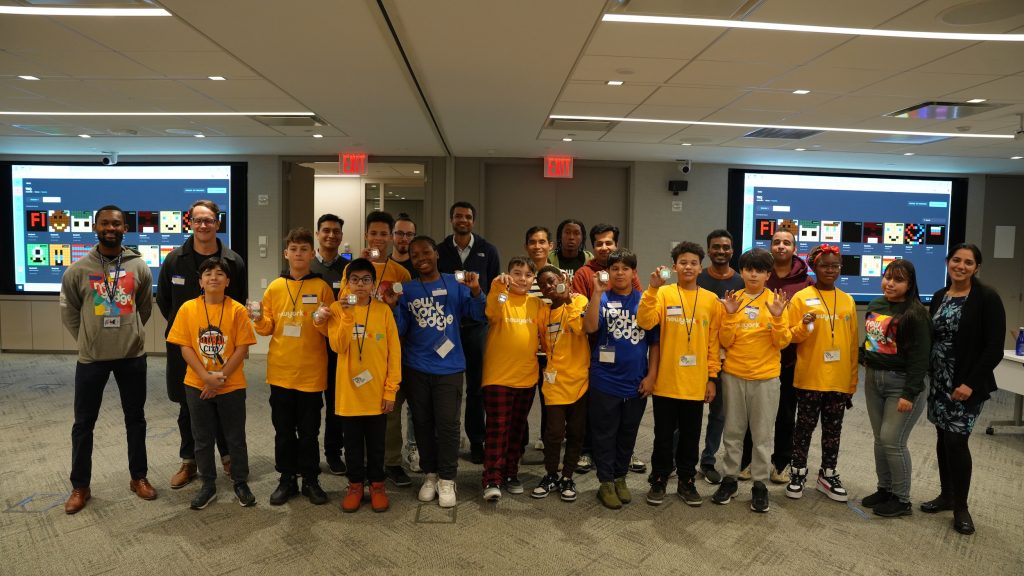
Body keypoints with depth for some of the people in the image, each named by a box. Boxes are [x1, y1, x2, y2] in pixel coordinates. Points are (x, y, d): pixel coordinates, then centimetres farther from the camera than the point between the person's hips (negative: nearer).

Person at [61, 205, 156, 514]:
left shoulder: (139, 267, -1)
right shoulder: (77, 270, -4)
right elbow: (69, 312, 7)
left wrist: (128, 334, 12)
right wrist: (89, 339, 6)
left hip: (132, 355, 1)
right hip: (91, 358, -1)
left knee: (135, 418, 12)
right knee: (83, 422, 8)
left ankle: (138, 477, 27)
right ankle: (80, 487, 23)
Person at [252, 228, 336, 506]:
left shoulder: (322, 287, -1)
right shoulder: (275, 287, 5)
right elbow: (268, 327, 9)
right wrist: (259, 321, -12)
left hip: (311, 371, -2)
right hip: (280, 371, 2)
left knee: (309, 431, 7)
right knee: (283, 430, 11)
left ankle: (310, 480, 21)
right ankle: (287, 479, 25)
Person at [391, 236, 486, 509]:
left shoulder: (455, 284, -1)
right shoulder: (406, 290, 3)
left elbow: (478, 315, -6)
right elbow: (400, 331, 0)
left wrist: (475, 291, -22)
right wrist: (393, 307, -16)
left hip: (449, 367, -2)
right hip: (416, 369, 2)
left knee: (447, 424, -2)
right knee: (422, 423, 11)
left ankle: (447, 480, 12)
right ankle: (430, 474, 26)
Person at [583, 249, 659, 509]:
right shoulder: (602, 299, -1)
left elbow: (655, 341, 5)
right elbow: (590, 327, -19)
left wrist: (651, 374, -1)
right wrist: (598, 292, -23)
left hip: (637, 382, 2)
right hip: (605, 381, -2)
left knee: (628, 434, 15)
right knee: (605, 434, 7)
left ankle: (620, 478, 31)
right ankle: (606, 482, 20)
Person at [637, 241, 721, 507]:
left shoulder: (711, 300, 4)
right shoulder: (663, 294, -3)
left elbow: (714, 341, 6)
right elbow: (645, 322, -19)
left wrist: (712, 377, 3)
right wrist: (653, 288, -27)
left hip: (696, 383, 2)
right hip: (666, 381, -2)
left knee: (691, 436, 14)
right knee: (664, 435, 9)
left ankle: (686, 482, 29)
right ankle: (658, 481, 24)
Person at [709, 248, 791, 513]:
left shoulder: (775, 301, -2)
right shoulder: (732, 299, 1)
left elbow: (783, 342, -6)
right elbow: (725, 342, -3)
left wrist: (777, 317, -21)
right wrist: (730, 315, -17)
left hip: (765, 377, -1)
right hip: (733, 375, 1)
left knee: (762, 434, 6)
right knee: (733, 431, 11)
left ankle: (760, 485, 17)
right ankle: (729, 479, 22)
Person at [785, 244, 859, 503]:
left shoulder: (847, 300, 8)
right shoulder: (801, 298, -4)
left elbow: (853, 344, 10)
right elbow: (790, 336, -3)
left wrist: (852, 381, 9)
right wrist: (804, 326, -25)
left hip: (839, 379, 3)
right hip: (809, 377, -3)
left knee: (833, 429, 11)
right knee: (805, 426, 5)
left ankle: (828, 475, 24)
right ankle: (798, 473, 18)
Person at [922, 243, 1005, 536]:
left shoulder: (987, 298, -9)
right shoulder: (939, 297, 8)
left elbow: (994, 348, -13)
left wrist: (971, 383, -18)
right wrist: (929, 376, 4)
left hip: (967, 383, -5)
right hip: (939, 381, 5)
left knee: (956, 439, -6)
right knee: (943, 438, 12)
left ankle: (961, 507, 10)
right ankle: (946, 495, 27)